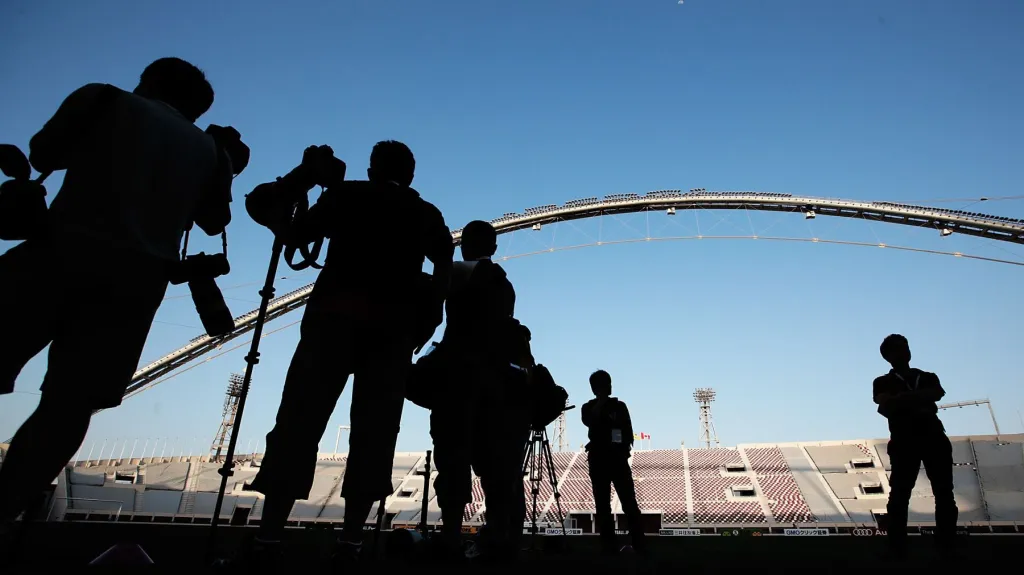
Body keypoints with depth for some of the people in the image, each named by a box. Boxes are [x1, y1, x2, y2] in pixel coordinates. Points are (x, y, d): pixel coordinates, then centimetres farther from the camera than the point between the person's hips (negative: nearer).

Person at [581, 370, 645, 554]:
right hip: (598, 459, 0)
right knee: (602, 505, -1)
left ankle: (640, 545, -6)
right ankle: (609, 546, 3)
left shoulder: (620, 406, 10)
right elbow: (588, 421, -15)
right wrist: (600, 403, -11)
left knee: (629, 502, -7)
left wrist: (624, 450, -9)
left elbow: (628, 432, 6)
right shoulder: (589, 407, 8)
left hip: (618, 459, 0)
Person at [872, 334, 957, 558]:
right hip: (904, 441, -3)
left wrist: (902, 400, -11)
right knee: (899, 495, -9)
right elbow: (886, 404, -6)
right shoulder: (883, 382, 13)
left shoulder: (928, 377, 20)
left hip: (934, 437, 3)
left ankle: (948, 545, 1)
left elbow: (937, 394, -2)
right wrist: (920, 404, -10)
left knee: (944, 493, -3)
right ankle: (897, 548, -10)